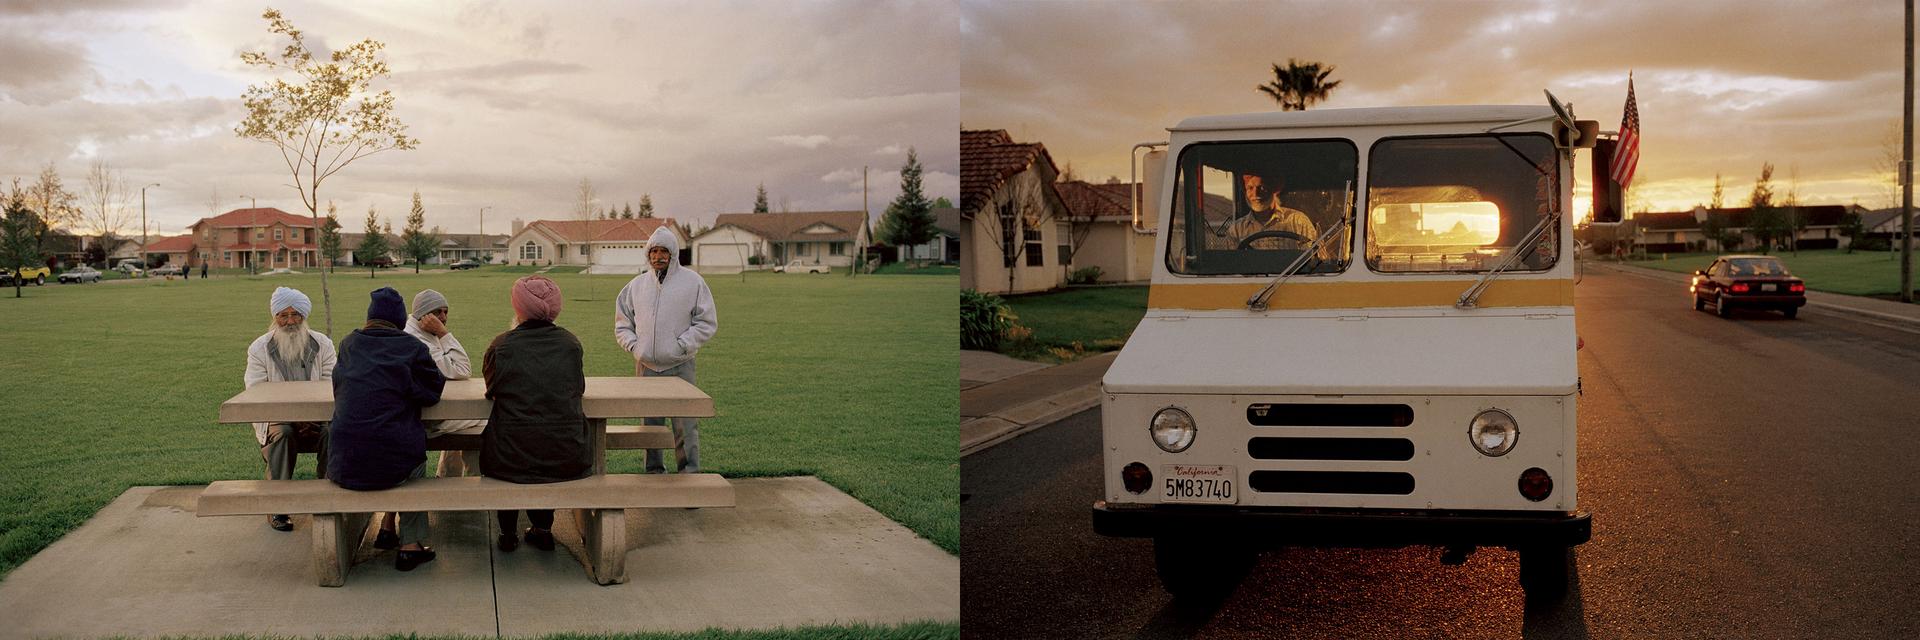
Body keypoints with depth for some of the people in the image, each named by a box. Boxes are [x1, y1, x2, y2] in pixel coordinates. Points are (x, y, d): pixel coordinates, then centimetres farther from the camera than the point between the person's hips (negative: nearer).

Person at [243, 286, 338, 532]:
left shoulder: (322, 344, 6)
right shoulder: (259, 348, 2)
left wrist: (315, 416, -20)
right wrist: (292, 417, -20)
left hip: (316, 418, 1)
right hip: (276, 419, -1)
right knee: (282, 432, -35)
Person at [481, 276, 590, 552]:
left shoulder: (501, 346, -6)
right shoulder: (570, 343, 0)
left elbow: (492, 391, 10)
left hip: (511, 461, -1)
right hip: (568, 461, 2)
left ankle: (508, 532, 37)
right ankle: (543, 528, 37)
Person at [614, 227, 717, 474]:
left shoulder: (692, 282, 2)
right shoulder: (637, 285, 12)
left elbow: (707, 322, 1)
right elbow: (622, 323, 18)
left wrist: (682, 345, -9)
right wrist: (633, 345, 1)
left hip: (680, 366, -3)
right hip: (645, 365, 3)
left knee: (685, 424, -6)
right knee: (650, 424, 8)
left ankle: (690, 471, 1)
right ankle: (654, 470, 17)